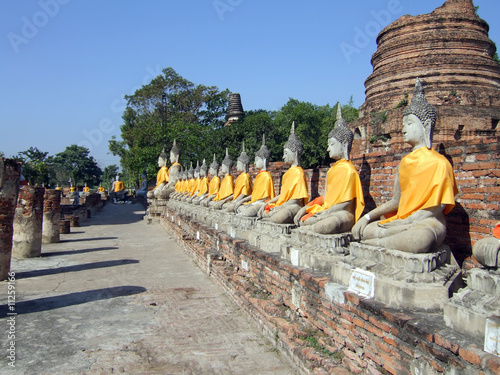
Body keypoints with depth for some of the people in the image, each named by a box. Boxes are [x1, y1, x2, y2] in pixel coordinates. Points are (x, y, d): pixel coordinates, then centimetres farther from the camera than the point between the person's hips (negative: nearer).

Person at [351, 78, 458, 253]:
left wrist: (405, 222, -18)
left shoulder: (439, 163, -4)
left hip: (428, 223, -6)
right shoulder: (404, 162, 16)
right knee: (359, 230, -10)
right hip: (402, 221, 6)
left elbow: (436, 208, -10)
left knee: (422, 238, -41)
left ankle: (375, 242, -25)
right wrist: (368, 217, 4)